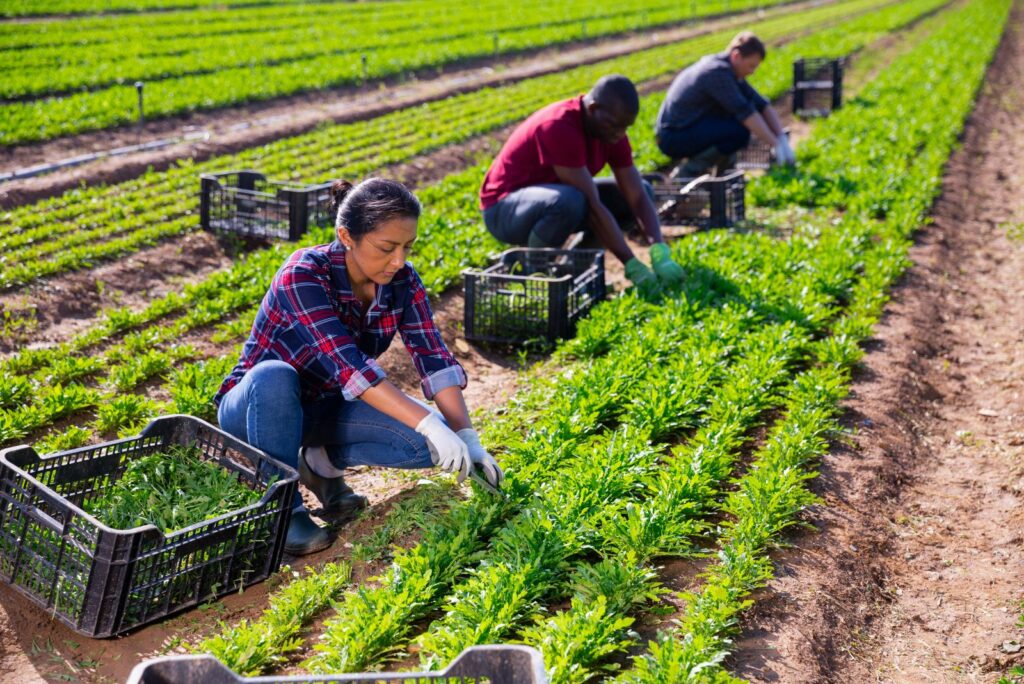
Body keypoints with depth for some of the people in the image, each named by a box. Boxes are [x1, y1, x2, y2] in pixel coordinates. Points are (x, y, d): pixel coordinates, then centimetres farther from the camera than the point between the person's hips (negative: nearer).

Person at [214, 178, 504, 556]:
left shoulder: (402, 281, -12)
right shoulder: (304, 274, -29)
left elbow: (435, 359, -16)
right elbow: (348, 364, -39)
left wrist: (467, 437, -28)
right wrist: (429, 424, -44)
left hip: (324, 408, 4)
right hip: (255, 406, -4)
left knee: (425, 444, -20)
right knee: (274, 376, -40)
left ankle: (323, 461, 3)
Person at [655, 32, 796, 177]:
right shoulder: (718, 72, -21)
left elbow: (762, 105, 8)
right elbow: (744, 112, -25)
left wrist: (782, 138, -4)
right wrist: (776, 144, -23)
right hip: (672, 138, -10)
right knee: (740, 132, -25)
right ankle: (686, 173, -14)